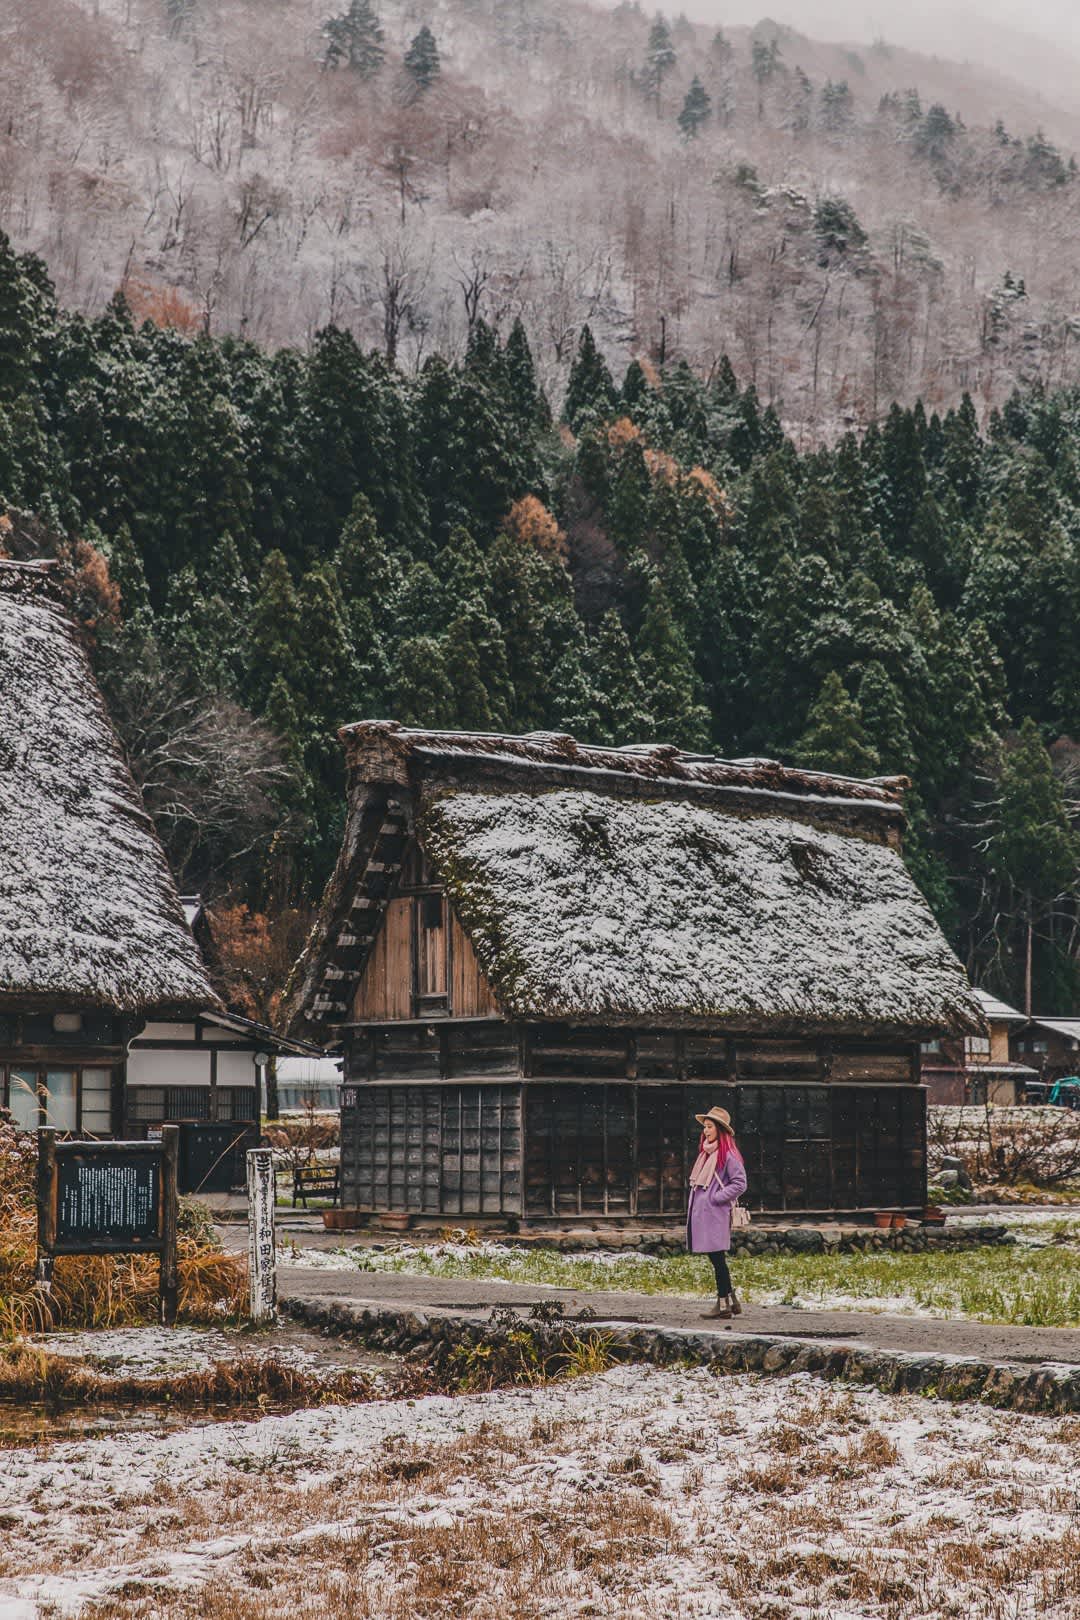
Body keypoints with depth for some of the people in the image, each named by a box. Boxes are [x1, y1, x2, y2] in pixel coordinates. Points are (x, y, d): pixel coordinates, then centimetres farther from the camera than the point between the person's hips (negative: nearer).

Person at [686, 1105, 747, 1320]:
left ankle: (723, 1304, -2)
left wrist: (715, 1198, -13)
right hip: (702, 1213, 9)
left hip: (716, 1214, -9)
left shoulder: (728, 1155, -10)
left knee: (717, 1258, -6)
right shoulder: (706, 1153, 17)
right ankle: (731, 1301, 16)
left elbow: (739, 1184, -13)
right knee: (716, 1261, 10)